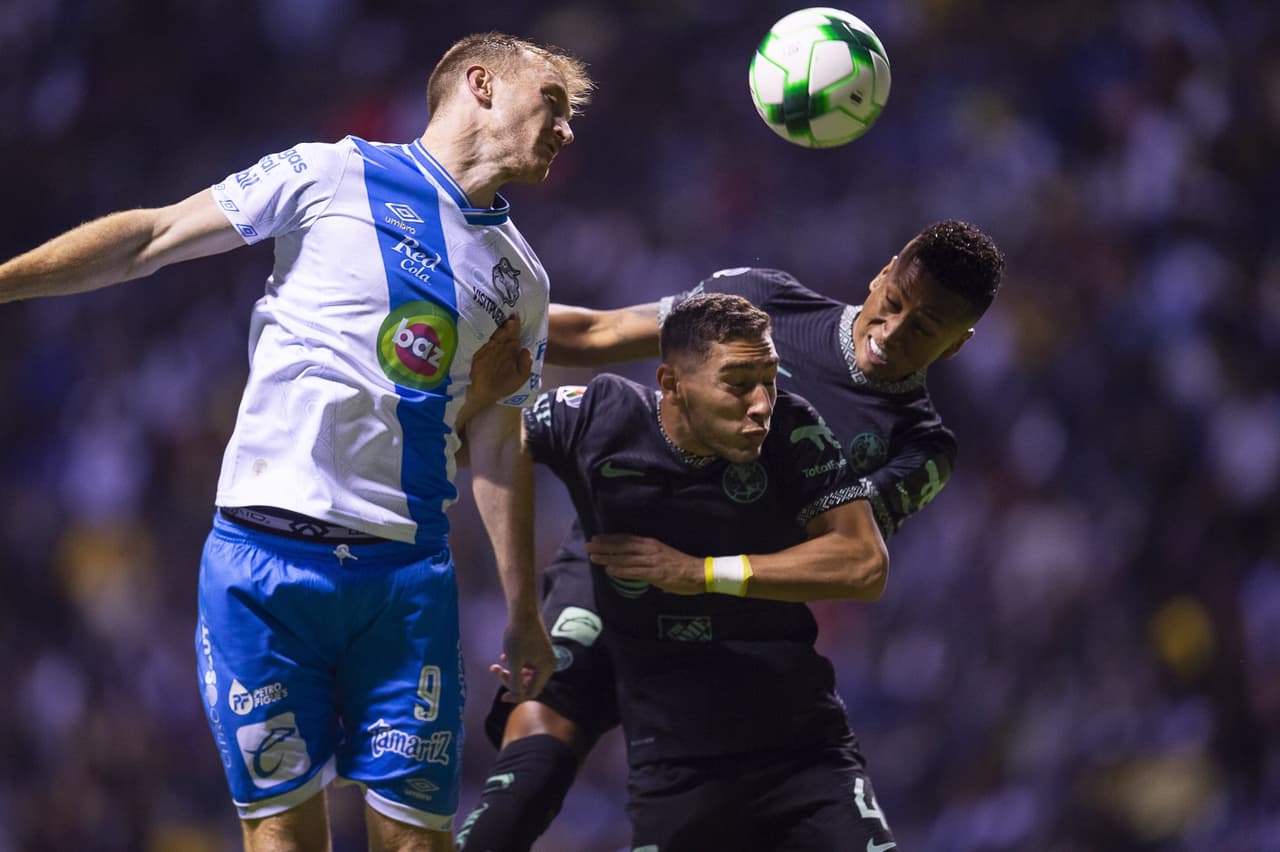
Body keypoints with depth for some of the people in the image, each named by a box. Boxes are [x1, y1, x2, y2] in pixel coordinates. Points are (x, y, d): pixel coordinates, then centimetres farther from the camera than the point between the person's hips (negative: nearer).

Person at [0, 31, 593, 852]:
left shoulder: (520, 278, 16)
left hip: (408, 571, 3)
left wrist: (524, 614, 21)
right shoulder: (330, 176, 3)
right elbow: (148, 238, 4)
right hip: (264, 555, -3)